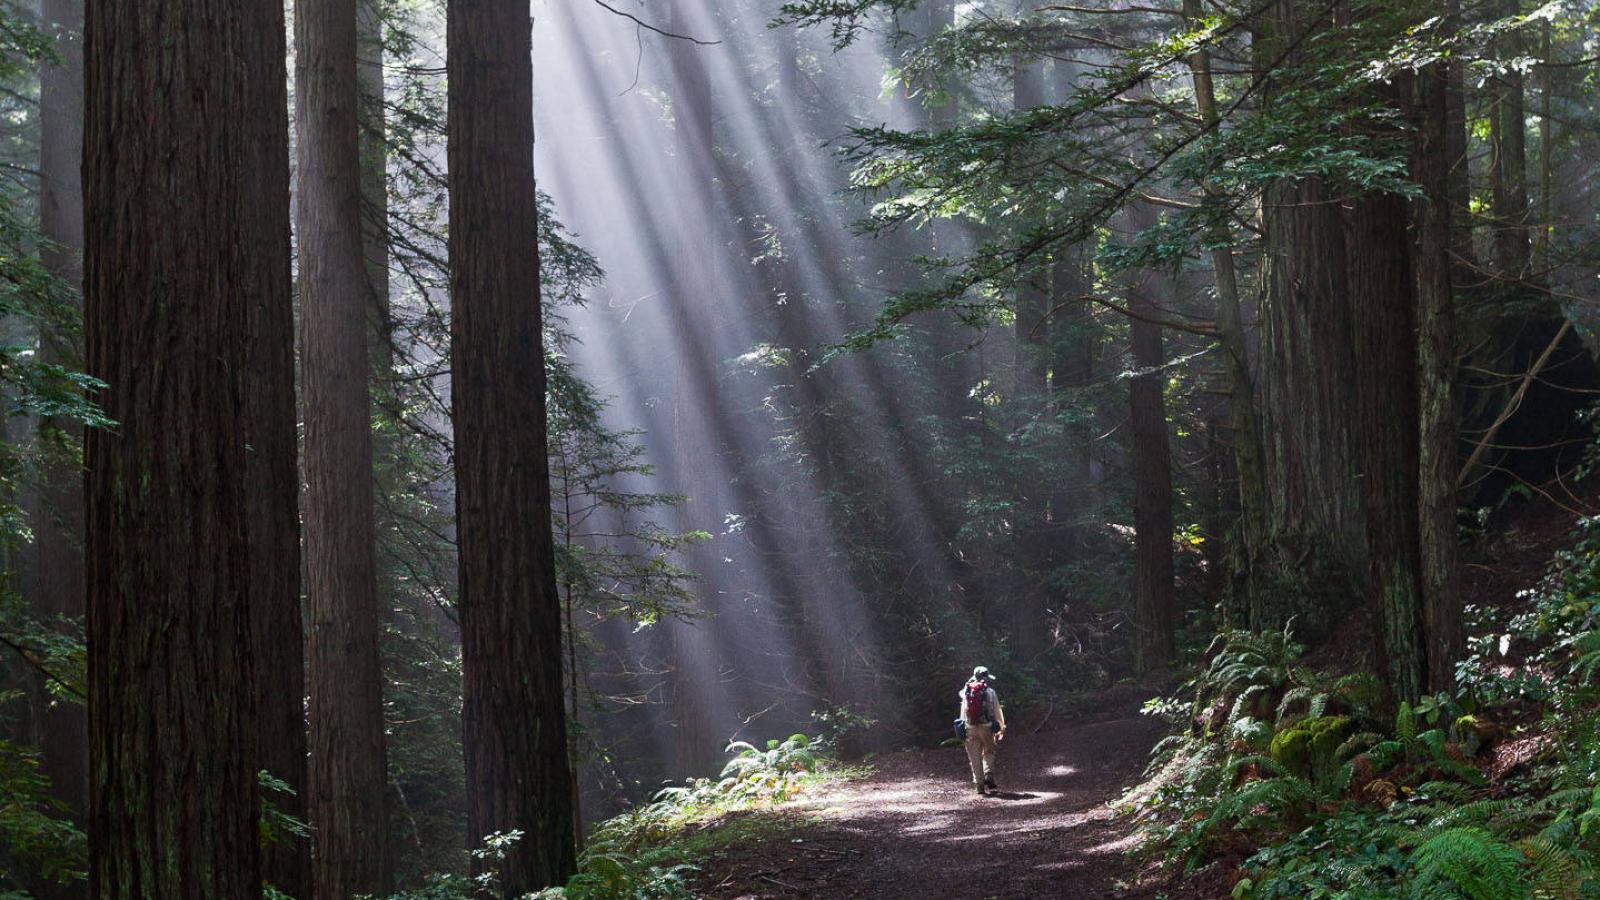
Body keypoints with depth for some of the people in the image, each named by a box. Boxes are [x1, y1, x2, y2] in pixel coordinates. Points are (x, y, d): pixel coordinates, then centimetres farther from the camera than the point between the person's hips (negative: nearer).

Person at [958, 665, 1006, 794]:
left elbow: (963, 712, 9)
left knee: (974, 758, 7)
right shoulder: (990, 692, -1)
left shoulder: (966, 692, 7)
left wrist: (963, 727, 15)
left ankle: (979, 785, 6)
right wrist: (1002, 729, 9)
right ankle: (989, 778, -3)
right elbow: (997, 711, 1)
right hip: (986, 726, -2)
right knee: (988, 754, 15)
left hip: (970, 727, 2)